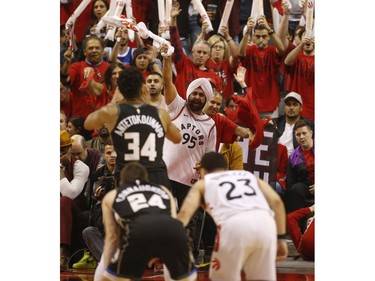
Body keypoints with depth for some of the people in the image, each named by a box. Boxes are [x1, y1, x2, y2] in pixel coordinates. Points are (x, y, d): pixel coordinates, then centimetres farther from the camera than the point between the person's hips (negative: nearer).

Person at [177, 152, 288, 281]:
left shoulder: (202, 184, 29)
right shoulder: (249, 175, 36)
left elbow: (185, 212, 12)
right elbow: (276, 201, 20)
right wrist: (281, 238, 20)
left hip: (234, 225, -2)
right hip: (264, 223, 2)